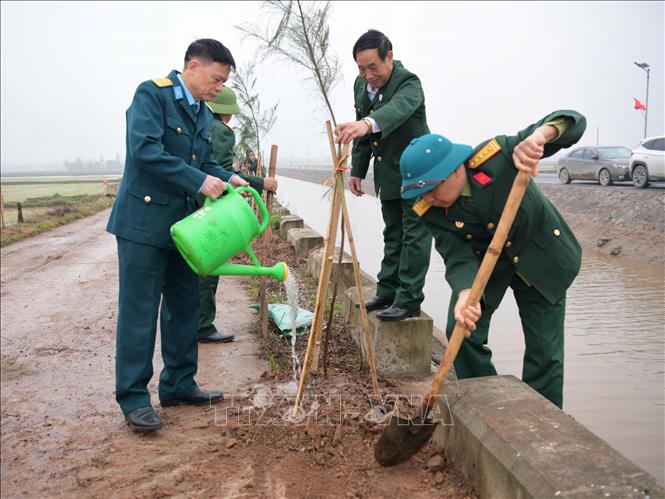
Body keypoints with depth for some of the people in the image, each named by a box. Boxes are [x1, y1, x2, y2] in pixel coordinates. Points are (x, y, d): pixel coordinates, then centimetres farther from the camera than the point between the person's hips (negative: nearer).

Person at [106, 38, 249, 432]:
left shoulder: (204, 115, 14)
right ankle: (133, 397, 9)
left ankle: (179, 384, 25)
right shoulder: (152, 94, -10)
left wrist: (228, 178, -1)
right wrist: (200, 180, -24)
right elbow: (145, 150, -22)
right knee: (139, 311, -2)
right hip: (145, 220, -8)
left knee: (185, 308, 12)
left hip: (183, 224, 8)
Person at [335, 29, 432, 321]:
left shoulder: (408, 83, -21)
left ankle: (409, 300, 0)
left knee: (414, 236, -5)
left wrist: (367, 123, -64)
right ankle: (387, 292, 23)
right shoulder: (361, 85, 2)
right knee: (393, 235, 15)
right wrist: (357, 171, 10)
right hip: (388, 174, 8)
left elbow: (398, 108, -46)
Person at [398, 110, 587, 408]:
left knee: (545, 348, 0)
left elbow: (572, 122, -31)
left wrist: (539, 135, -54)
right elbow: (459, 257, -27)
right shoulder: (430, 211, -21)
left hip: (539, 258, -2)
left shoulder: (496, 155, -31)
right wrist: (465, 294, -49)